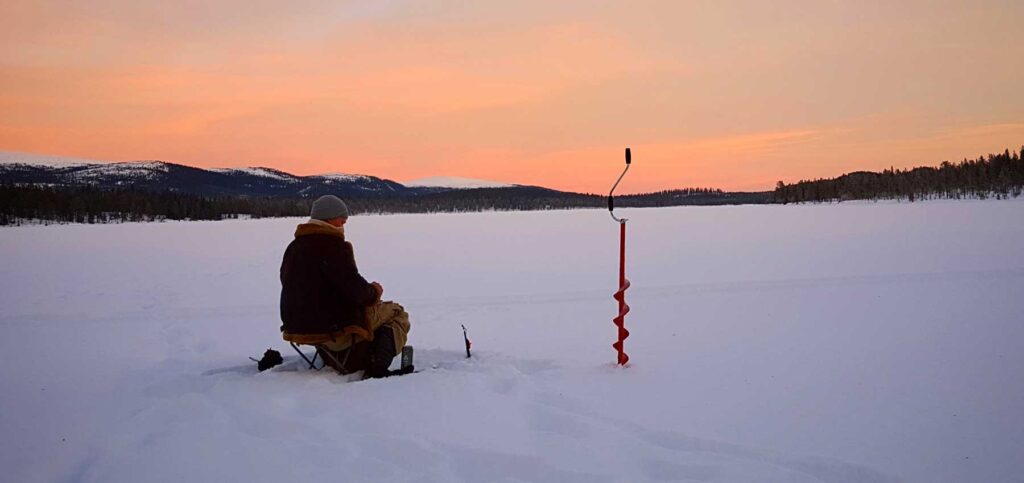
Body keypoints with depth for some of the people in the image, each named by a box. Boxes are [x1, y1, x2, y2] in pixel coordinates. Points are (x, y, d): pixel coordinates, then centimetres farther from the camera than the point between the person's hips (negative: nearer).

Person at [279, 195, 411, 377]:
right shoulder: (333, 246, -16)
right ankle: (377, 369, -9)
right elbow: (355, 291, -22)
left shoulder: (293, 248, 11)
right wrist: (374, 291, 1)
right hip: (334, 328, -9)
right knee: (397, 313, 8)